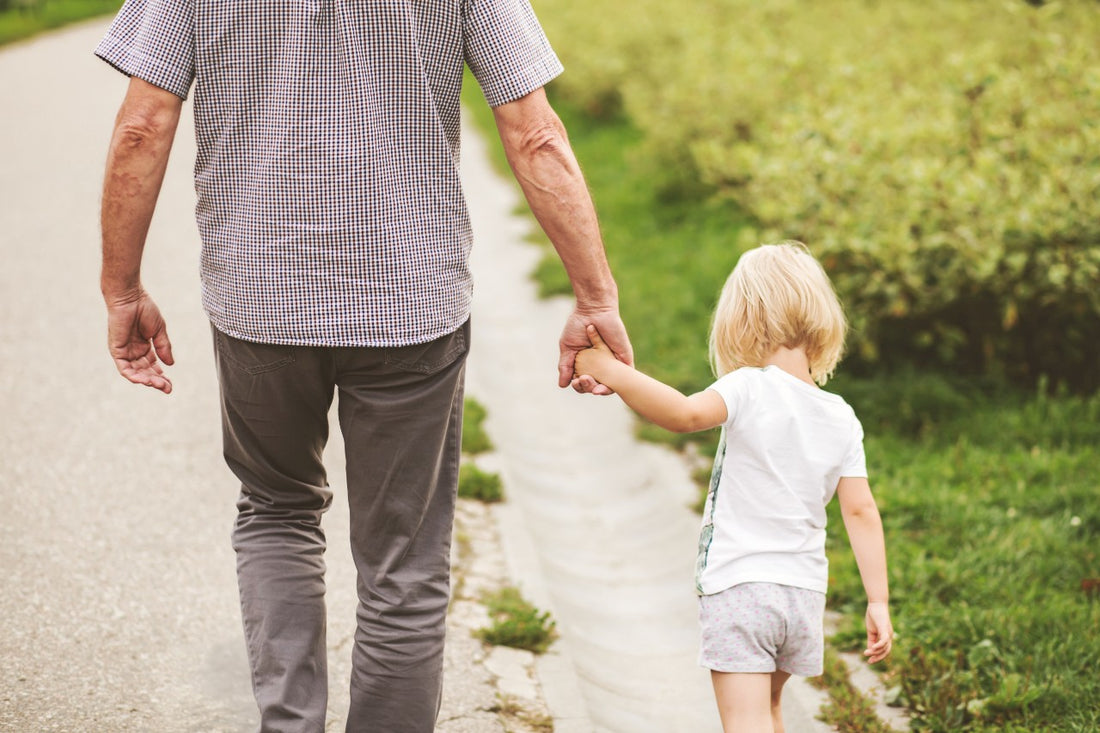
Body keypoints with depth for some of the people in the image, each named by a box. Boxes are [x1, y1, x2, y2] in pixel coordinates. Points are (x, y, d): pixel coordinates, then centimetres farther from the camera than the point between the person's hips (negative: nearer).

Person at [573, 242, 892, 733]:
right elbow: (860, 512, 2)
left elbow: (686, 414, -32)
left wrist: (611, 372, -25)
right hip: (804, 592, 6)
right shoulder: (842, 419, 4)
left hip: (738, 585, -6)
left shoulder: (750, 389, -13)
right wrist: (878, 602, 4)